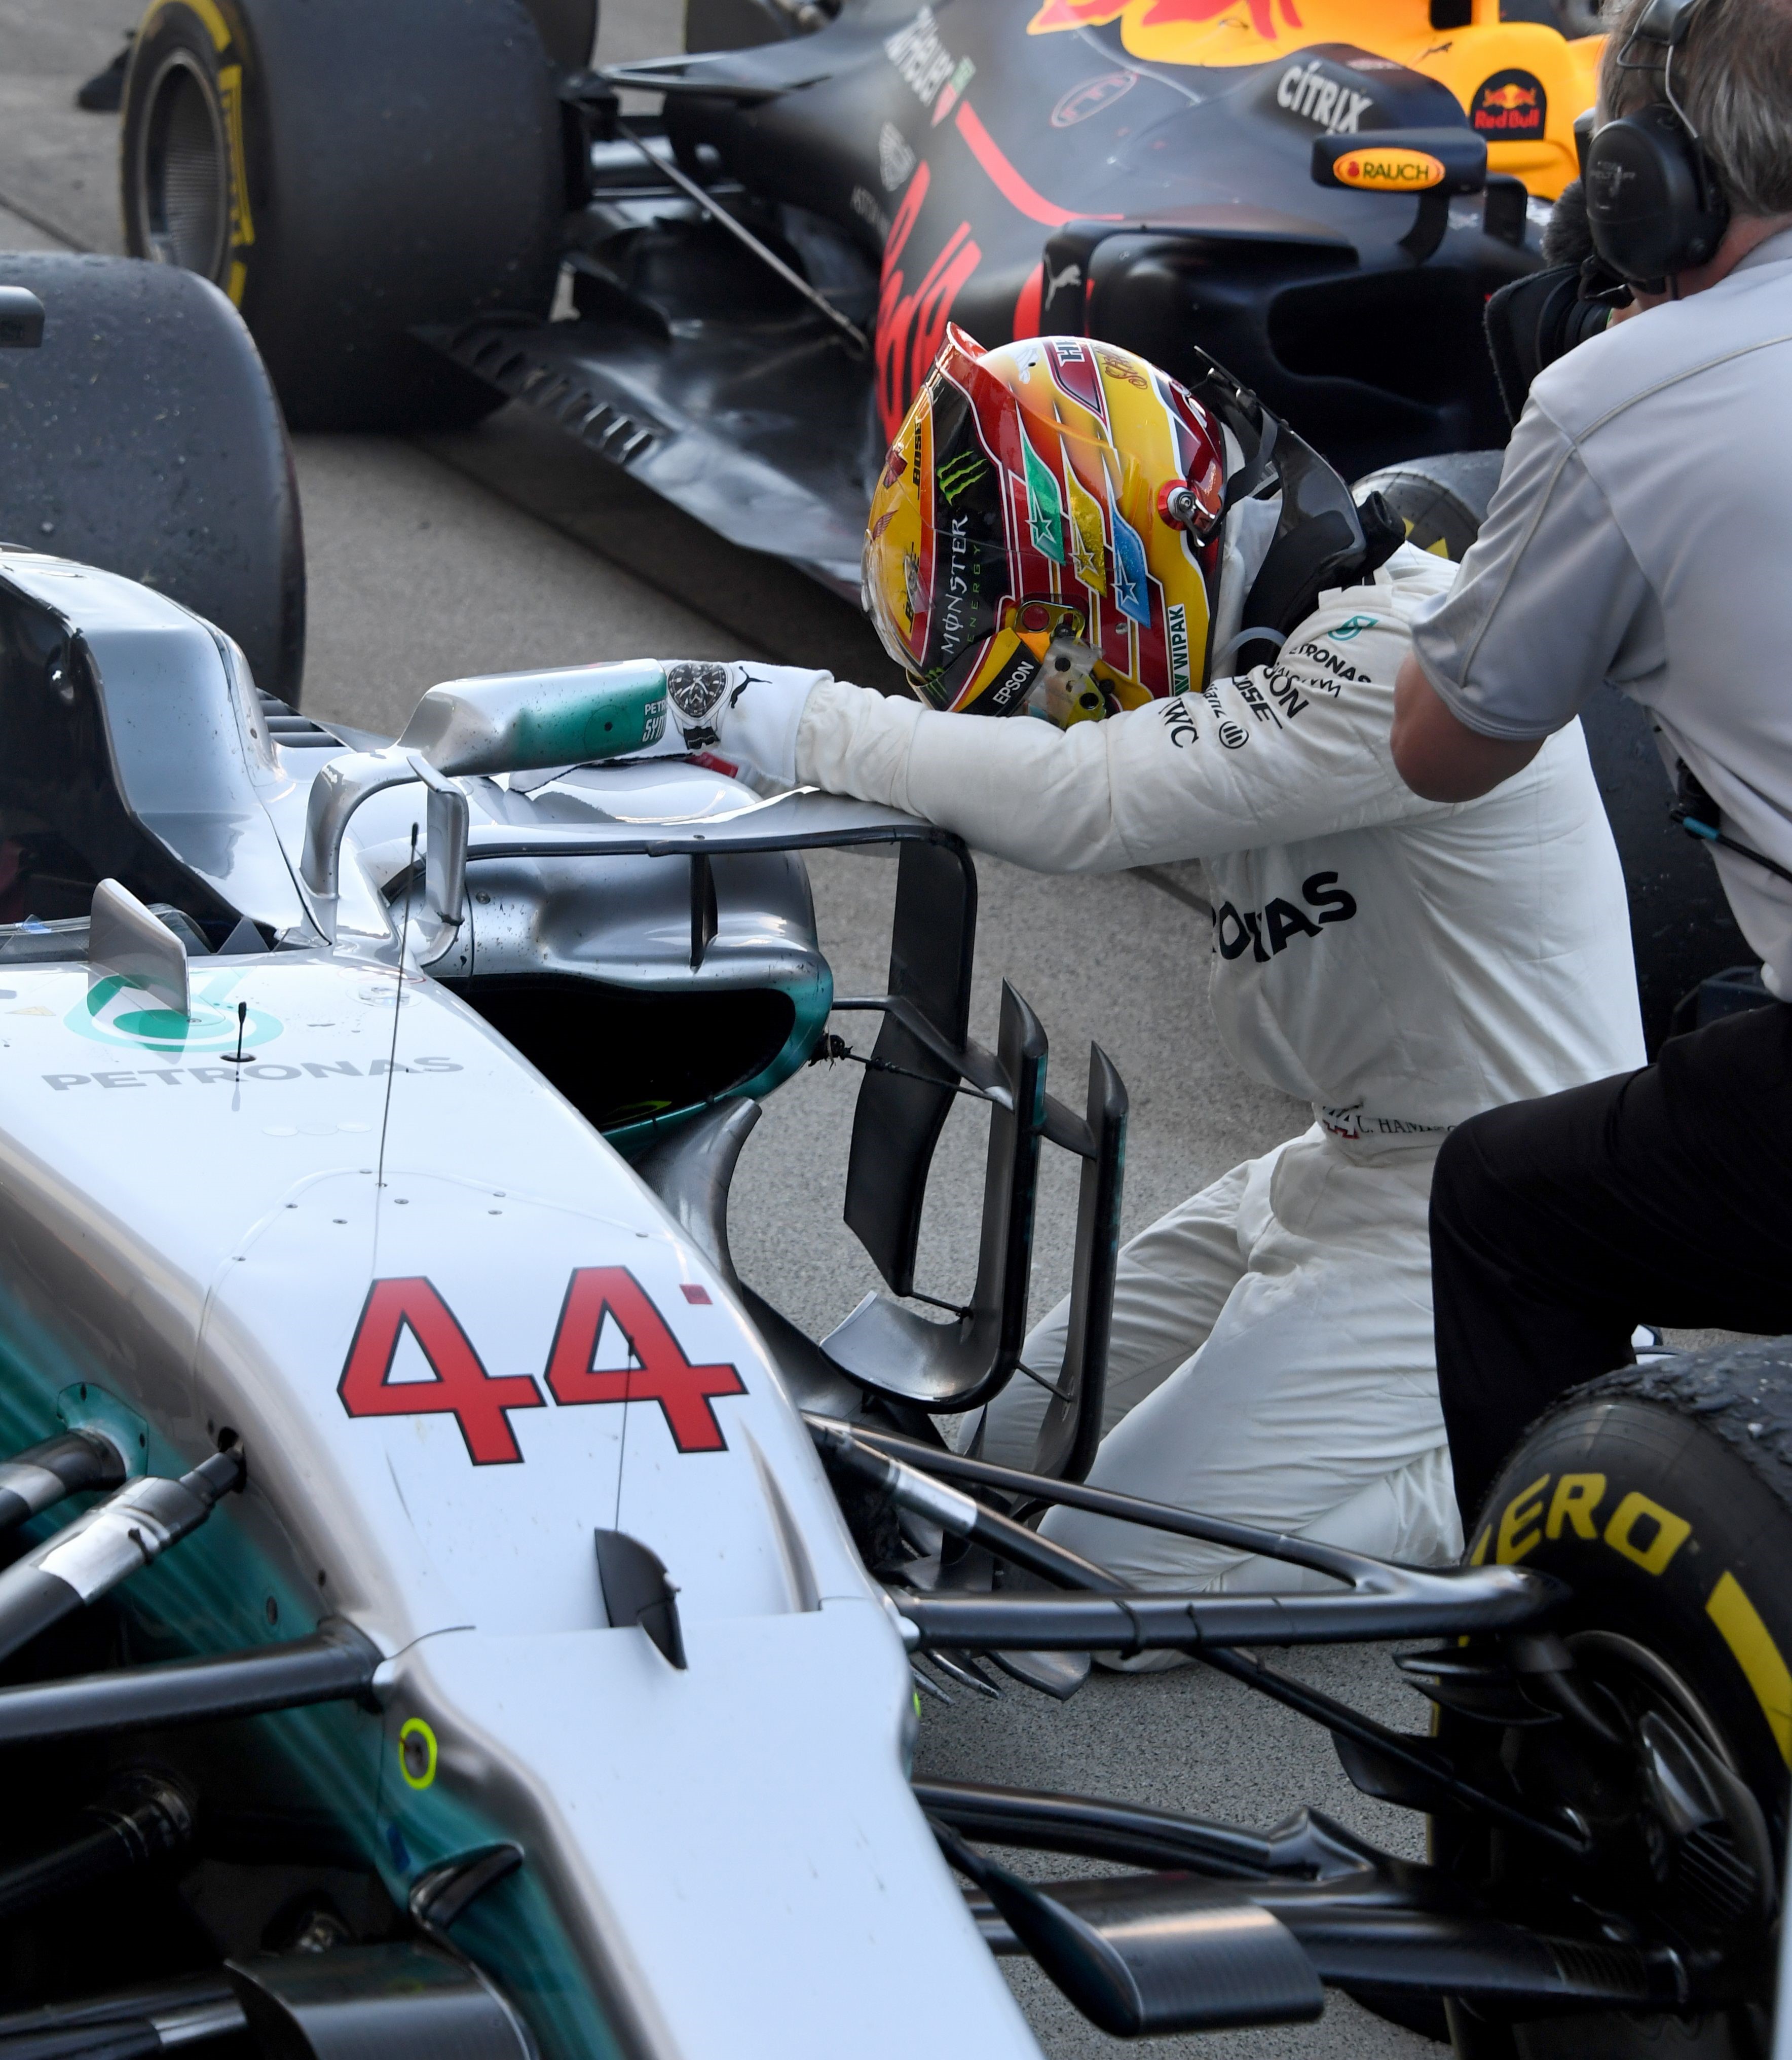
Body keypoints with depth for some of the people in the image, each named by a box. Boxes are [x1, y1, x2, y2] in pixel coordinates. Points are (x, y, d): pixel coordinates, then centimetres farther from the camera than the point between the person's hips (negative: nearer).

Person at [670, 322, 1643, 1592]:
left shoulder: (1410, 654, -24)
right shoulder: (1265, 643, 6)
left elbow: (1088, 803, -31)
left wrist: (810, 726, -23)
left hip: (1489, 1215, -10)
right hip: (1359, 1160, 10)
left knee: (1113, 1561, -13)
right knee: (1030, 1440, 14)